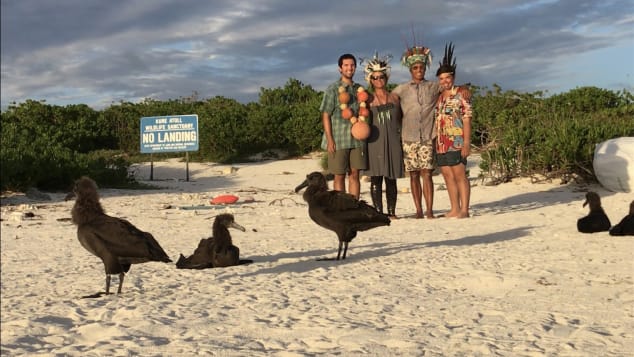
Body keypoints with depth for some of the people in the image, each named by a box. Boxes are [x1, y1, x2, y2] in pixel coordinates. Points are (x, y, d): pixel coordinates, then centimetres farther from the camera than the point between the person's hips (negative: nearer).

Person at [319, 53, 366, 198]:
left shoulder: (359, 89, 12)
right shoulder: (333, 89, -1)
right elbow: (325, 115, -5)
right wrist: (330, 140, -12)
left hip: (357, 139, 4)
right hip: (338, 139, -4)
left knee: (354, 175, 5)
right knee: (339, 176, 2)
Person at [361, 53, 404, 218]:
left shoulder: (394, 98, 12)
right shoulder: (368, 100, 6)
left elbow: (400, 119, 17)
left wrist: (400, 137, 6)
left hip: (392, 141, 2)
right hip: (375, 142, -2)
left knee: (391, 178, 4)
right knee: (376, 178, -3)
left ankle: (391, 211, 9)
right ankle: (378, 212, 2)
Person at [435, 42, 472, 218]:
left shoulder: (461, 94, -2)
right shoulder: (438, 97, 17)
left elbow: (467, 119, -7)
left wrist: (467, 142, -15)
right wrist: (434, 142, 10)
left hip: (456, 142, -7)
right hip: (441, 144, 7)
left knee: (459, 175, -6)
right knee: (448, 177, 8)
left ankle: (464, 210, -3)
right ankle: (454, 209, 14)